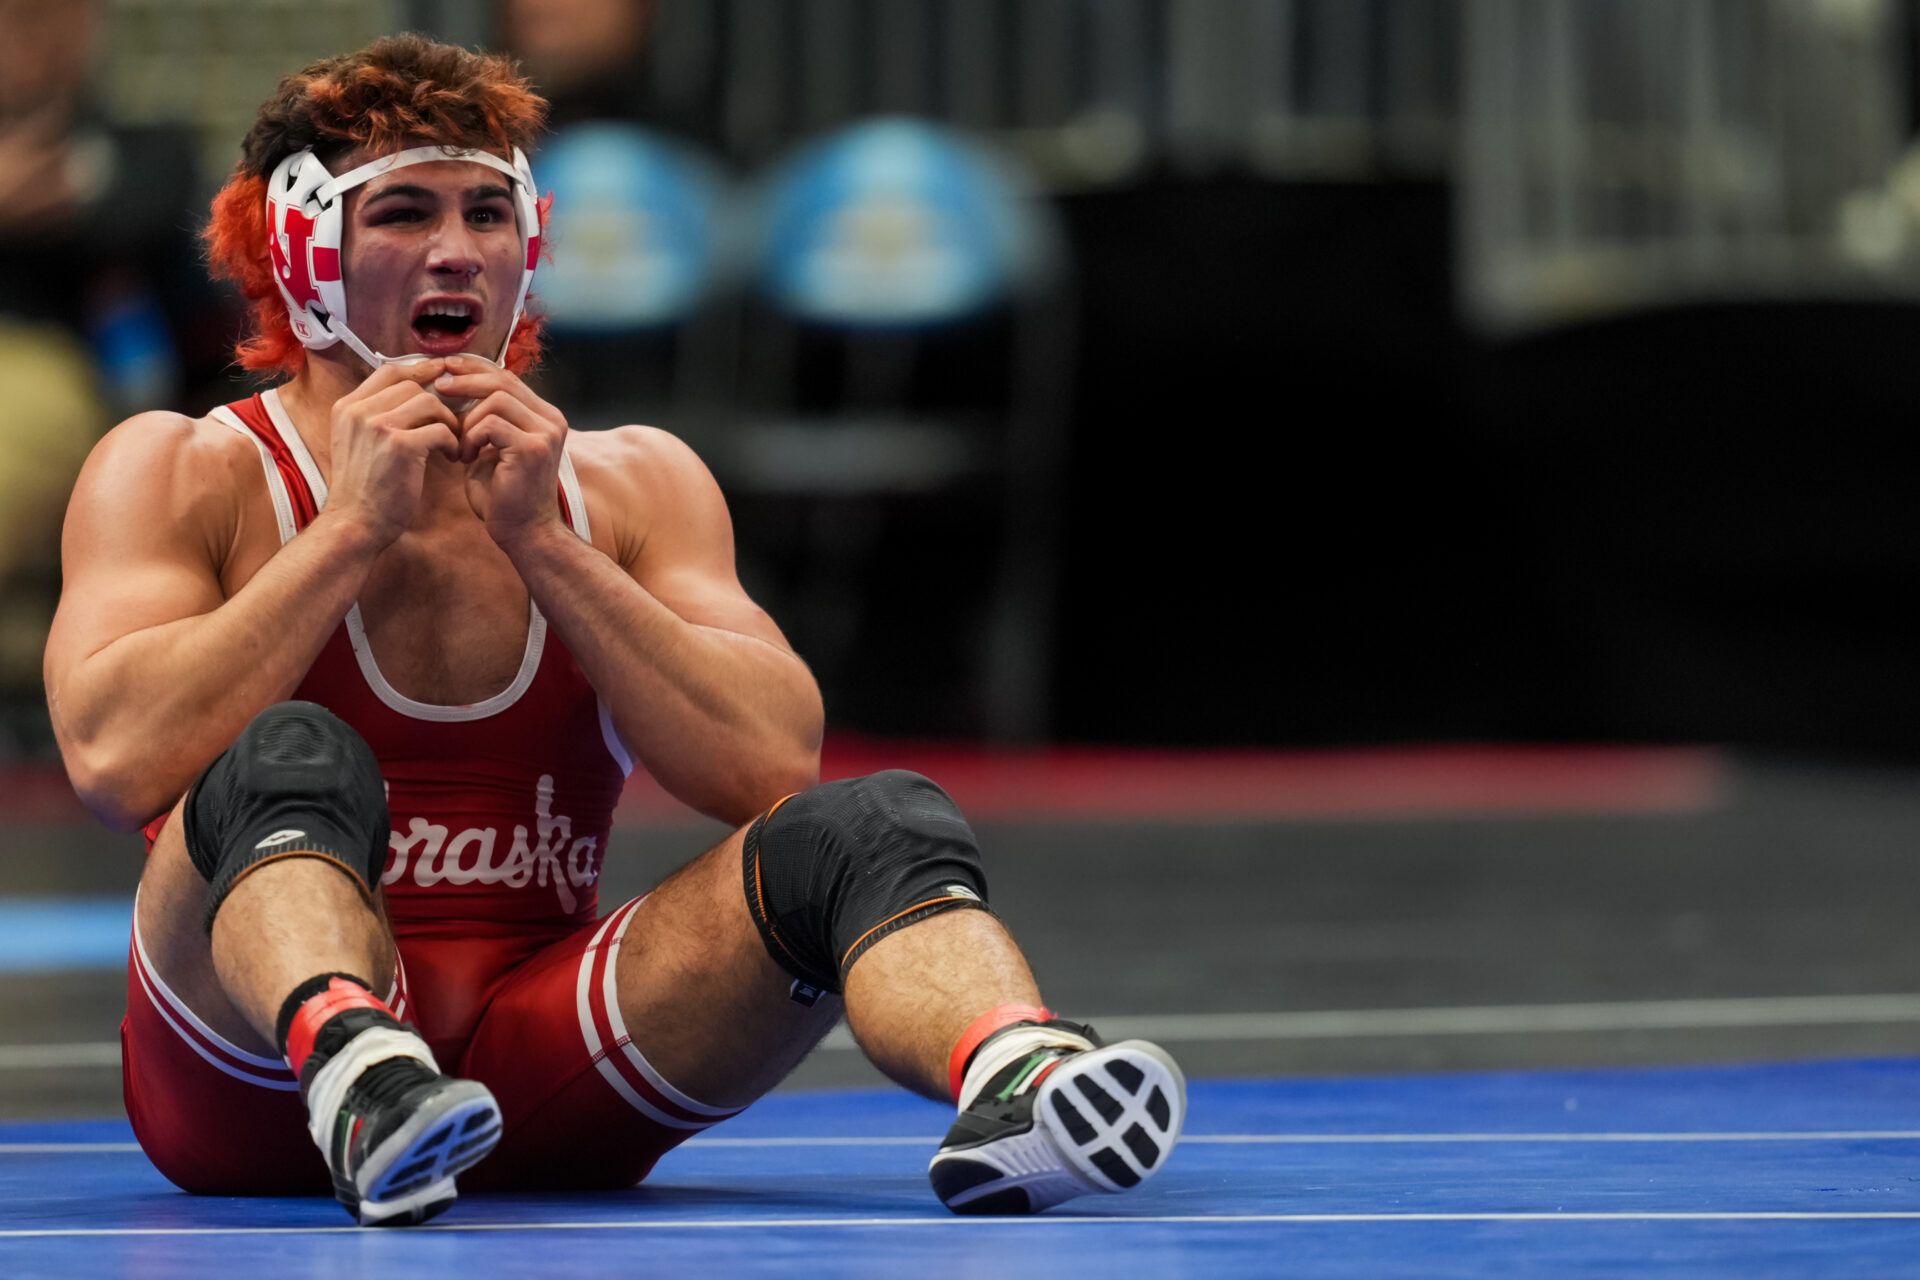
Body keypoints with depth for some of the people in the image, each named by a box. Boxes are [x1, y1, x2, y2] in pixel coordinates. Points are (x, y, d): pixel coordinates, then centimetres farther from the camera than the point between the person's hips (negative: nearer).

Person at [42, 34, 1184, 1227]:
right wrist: (354, 528, -11)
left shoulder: (637, 485, 13)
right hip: (255, 1070, -3)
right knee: (289, 761, -33)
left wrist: (542, 542, -7)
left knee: (880, 824, -20)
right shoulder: (180, 473, 4)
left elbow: (776, 766, -3)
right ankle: (357, 1078, -64)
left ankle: (1014, 1082, -54)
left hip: (539, 1072, 3)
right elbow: (117, 757, -15)